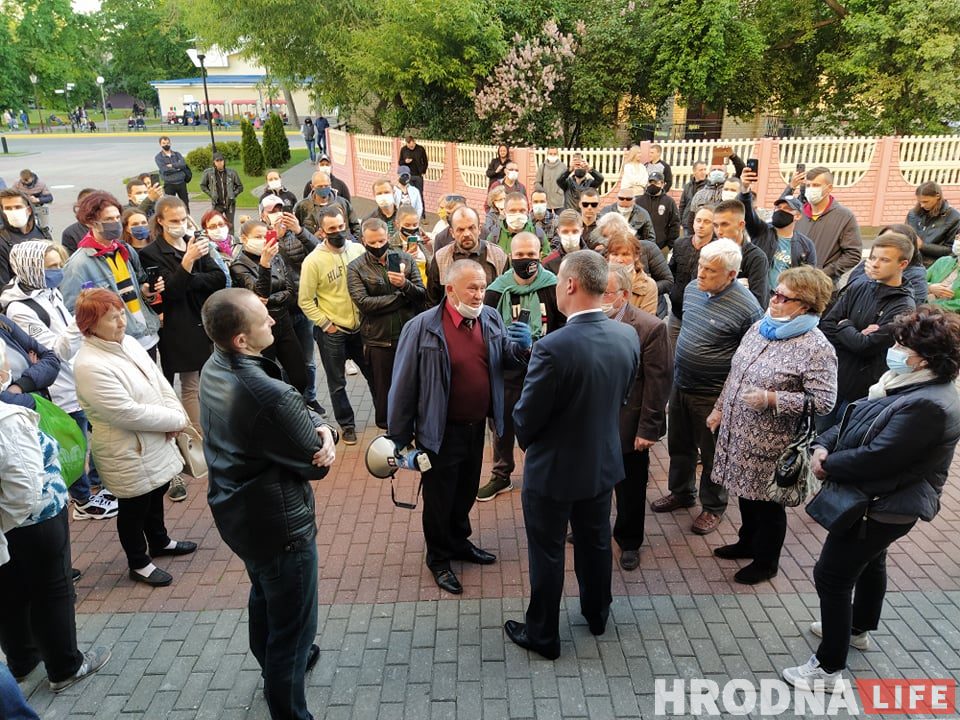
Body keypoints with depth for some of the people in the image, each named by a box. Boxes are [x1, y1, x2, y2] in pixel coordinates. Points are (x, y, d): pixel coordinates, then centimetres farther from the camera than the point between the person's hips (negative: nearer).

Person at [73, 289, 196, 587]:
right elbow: (128, 413, -29)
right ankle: (139, 564, 33)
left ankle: (159, 542, 50)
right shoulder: (90, 366, -28)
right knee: (134, 507, 12)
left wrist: (175, 415, -12)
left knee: (157, 494, 26)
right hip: (127, 452, -8)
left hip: (155, 440, 8)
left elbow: (159, 381, 4)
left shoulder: (128, 342, -1)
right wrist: (175, 420, -19)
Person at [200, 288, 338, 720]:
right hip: (279, 522, -10)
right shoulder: (269, 396, -34)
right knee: (294, 627, 10)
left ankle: (273, 663, 57)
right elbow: (317, 465, -21)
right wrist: (322, 438, -2)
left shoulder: (213, 370, -5)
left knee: (264, 596, 32)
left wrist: (320, 427, -18)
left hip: (236, 511, 10)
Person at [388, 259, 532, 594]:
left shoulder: (491, 319, -3)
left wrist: (521, 347, -20)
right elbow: (403, 385, -15)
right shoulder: (422, 328, -20)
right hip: (441, 431, -5)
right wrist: (398, 436, -10)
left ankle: (459, 542, 49)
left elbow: (507, 360, 5)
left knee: (466, 492, 25)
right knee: (439, 498, 14)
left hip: (477, 426, 6)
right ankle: (438, 558, 36)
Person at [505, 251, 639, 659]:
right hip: (604, 462, 6)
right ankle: (596, 616, 47)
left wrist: (529, 443, 3)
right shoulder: (628, 337, -10)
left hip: (554, 469, -6)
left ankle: (543, 636, 31)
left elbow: (525, 418, -20)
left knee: (547, 554, 13)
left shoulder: (554, 347, -30)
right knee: (596, 543, 25)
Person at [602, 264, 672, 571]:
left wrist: (648, 429, -14)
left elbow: (658, 382, -14)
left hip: (628, 427, -3)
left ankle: (628, 542, 39)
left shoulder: (650, 328, -17)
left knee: (630, 488, 16)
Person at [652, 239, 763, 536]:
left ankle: (713, 506, 33)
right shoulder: (692, 289, -1)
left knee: (712, 454, 12)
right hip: (680, 386, 6)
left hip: (714, 396, -6)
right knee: (679, 445, 21)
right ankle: (681, 492, 43)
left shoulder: (747, 307, -22)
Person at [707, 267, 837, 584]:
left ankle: (766, 562, 33)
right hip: (737, 431, 7)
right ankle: (748, 542, 46)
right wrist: (720, 409, 12)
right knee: (745, 492, 23)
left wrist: (771, 398, -26)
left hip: (769, 442, -7)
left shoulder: (817, 348, -19)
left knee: (768, 502, 12)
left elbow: (823, 402, -21)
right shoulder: (760, 327, 3)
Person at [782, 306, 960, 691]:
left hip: (883, 508, -10)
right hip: (877, 501, 10)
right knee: (869, 562, 28)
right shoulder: (908, 383, 2)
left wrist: (828, 466, -16)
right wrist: (823, 446, -11)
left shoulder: (928, 405, -30)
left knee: (832, 576, -2)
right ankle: (859, 629, 52)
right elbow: (854, 421, 6)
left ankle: (828, 666, 12)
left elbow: (876, 457, -31)